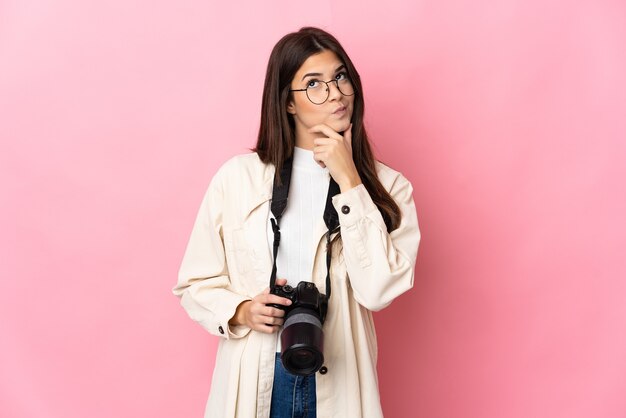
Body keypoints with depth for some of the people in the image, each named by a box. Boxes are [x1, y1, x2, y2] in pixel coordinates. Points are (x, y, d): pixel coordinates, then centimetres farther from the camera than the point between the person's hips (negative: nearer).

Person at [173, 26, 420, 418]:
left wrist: (348, 180, -16)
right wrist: (241, 312, -16)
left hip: (338, 385, 0)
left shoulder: (386, 186, -4)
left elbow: (378, 290, -18)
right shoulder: (238, 176, -4)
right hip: (252, 382, 0)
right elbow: (195, 283, 3)